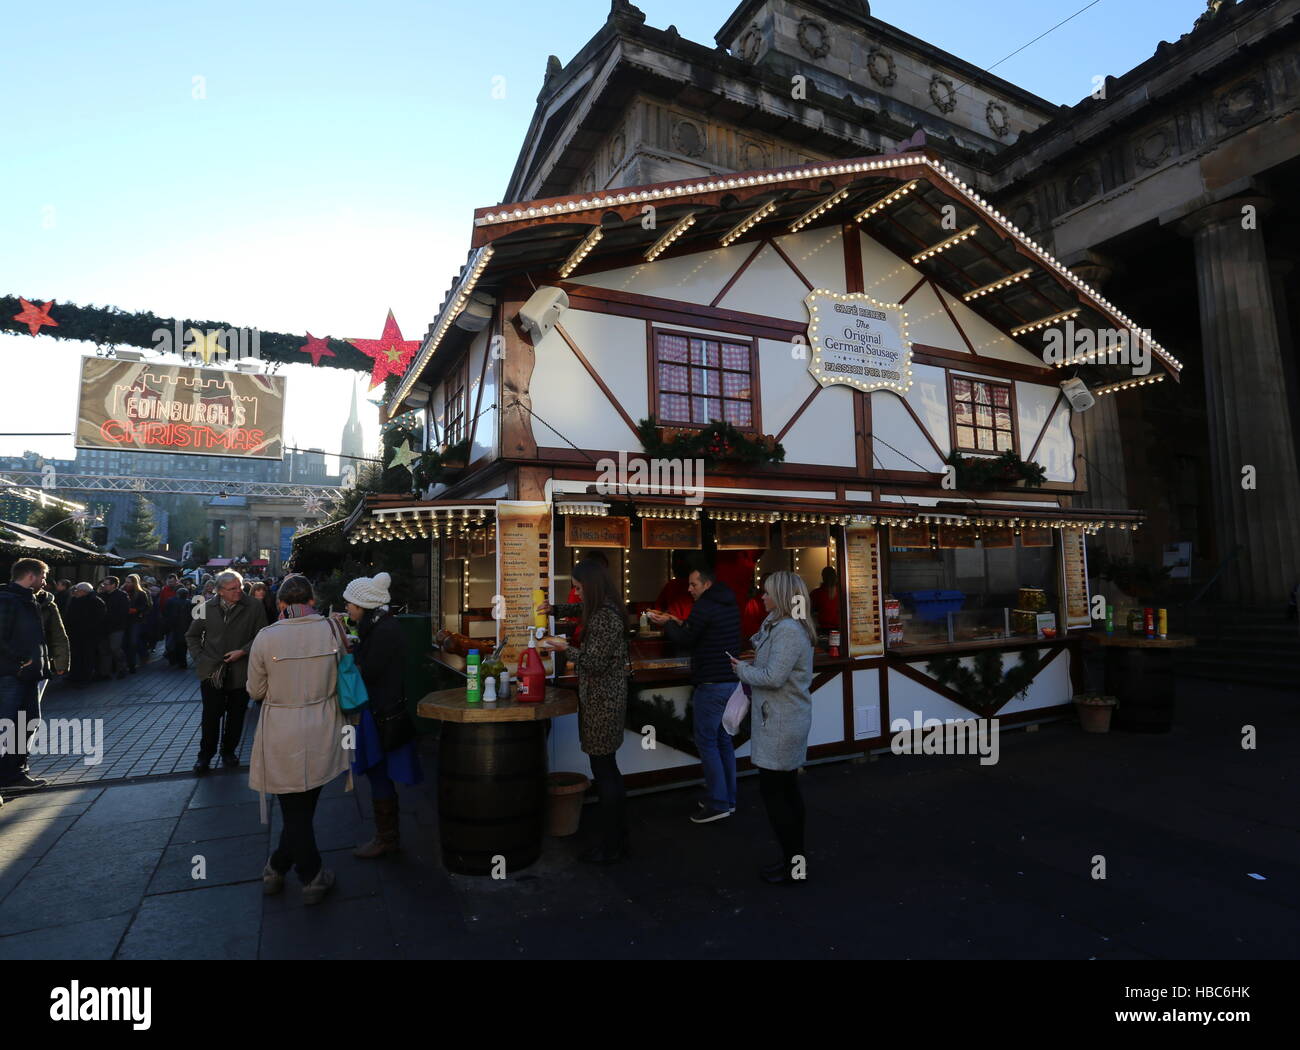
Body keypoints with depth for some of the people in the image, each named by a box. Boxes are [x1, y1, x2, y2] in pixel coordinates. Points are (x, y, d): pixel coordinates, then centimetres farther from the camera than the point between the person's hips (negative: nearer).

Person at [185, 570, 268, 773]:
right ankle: (205, 754, 23)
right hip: (212, 671, 1)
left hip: (241, 671, -1)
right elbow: (192, 635, 14)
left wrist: (243, 651, -13)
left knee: (236, 716, 10)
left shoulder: (254, 607, -7)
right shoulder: (207, 608, 0)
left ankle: (229, 752, 28)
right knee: (210, 716, 5)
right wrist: (199, 657, 4)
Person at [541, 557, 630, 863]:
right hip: (605, 702, 10)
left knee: (604, 773, 0)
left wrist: (566, 648, -9)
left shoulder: (604, 617, -19)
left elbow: (595, 663, -21)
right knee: (609, 771, 17)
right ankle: (617, 840, 29)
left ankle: (611, 848, 12)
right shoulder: (606, 612, 11)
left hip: (601, 704, -10)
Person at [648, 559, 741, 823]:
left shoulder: (704, 606, -15)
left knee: (706, 742, -1)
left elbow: (684, 641, -9)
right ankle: (728, 799, 22)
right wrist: (680, 624, 17)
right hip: (732, 680, 9)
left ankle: (718, 804, 3)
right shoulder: (730, 604, 13)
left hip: (711, 684, -9)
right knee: (723, 741, 15)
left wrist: (667, 624, 7)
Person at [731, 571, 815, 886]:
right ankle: (795, 860, 29)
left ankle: (792, 866, 11)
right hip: (791, 721, 10)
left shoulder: (787, 631, -21)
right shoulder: (790, 627, 13)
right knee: (787, 789, 17)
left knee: (772, 791, 0)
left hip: (780, 724, -10)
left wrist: (741, 668, -11)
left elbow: (772, 678, -24)